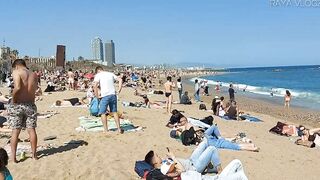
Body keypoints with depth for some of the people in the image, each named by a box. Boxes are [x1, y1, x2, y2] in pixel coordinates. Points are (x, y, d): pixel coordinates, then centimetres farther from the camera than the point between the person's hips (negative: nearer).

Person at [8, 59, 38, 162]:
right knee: (31, 130, 11)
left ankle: (13, 157, 8)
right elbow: (35, 89, 6)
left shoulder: (16, 72, -7)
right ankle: (34, 155, 19)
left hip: (17, 105, -3)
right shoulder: (34, 75, 9)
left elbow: (17, 88, -22)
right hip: (31, 105, 4)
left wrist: (13, 99, -11)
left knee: (15, 131, 4)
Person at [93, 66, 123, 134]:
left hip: (105, 96, -5)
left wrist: (97, 96, -4)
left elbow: (95, 86, -12)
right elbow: (120, 80, 10)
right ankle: (119, 129, 12)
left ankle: (106, 130, 6)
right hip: (113, 95, 5)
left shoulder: (98, 75, 2)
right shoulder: (110, 73, 16)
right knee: (114, 112, 13)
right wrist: (119, 90, 8)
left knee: (103, 113, 7)